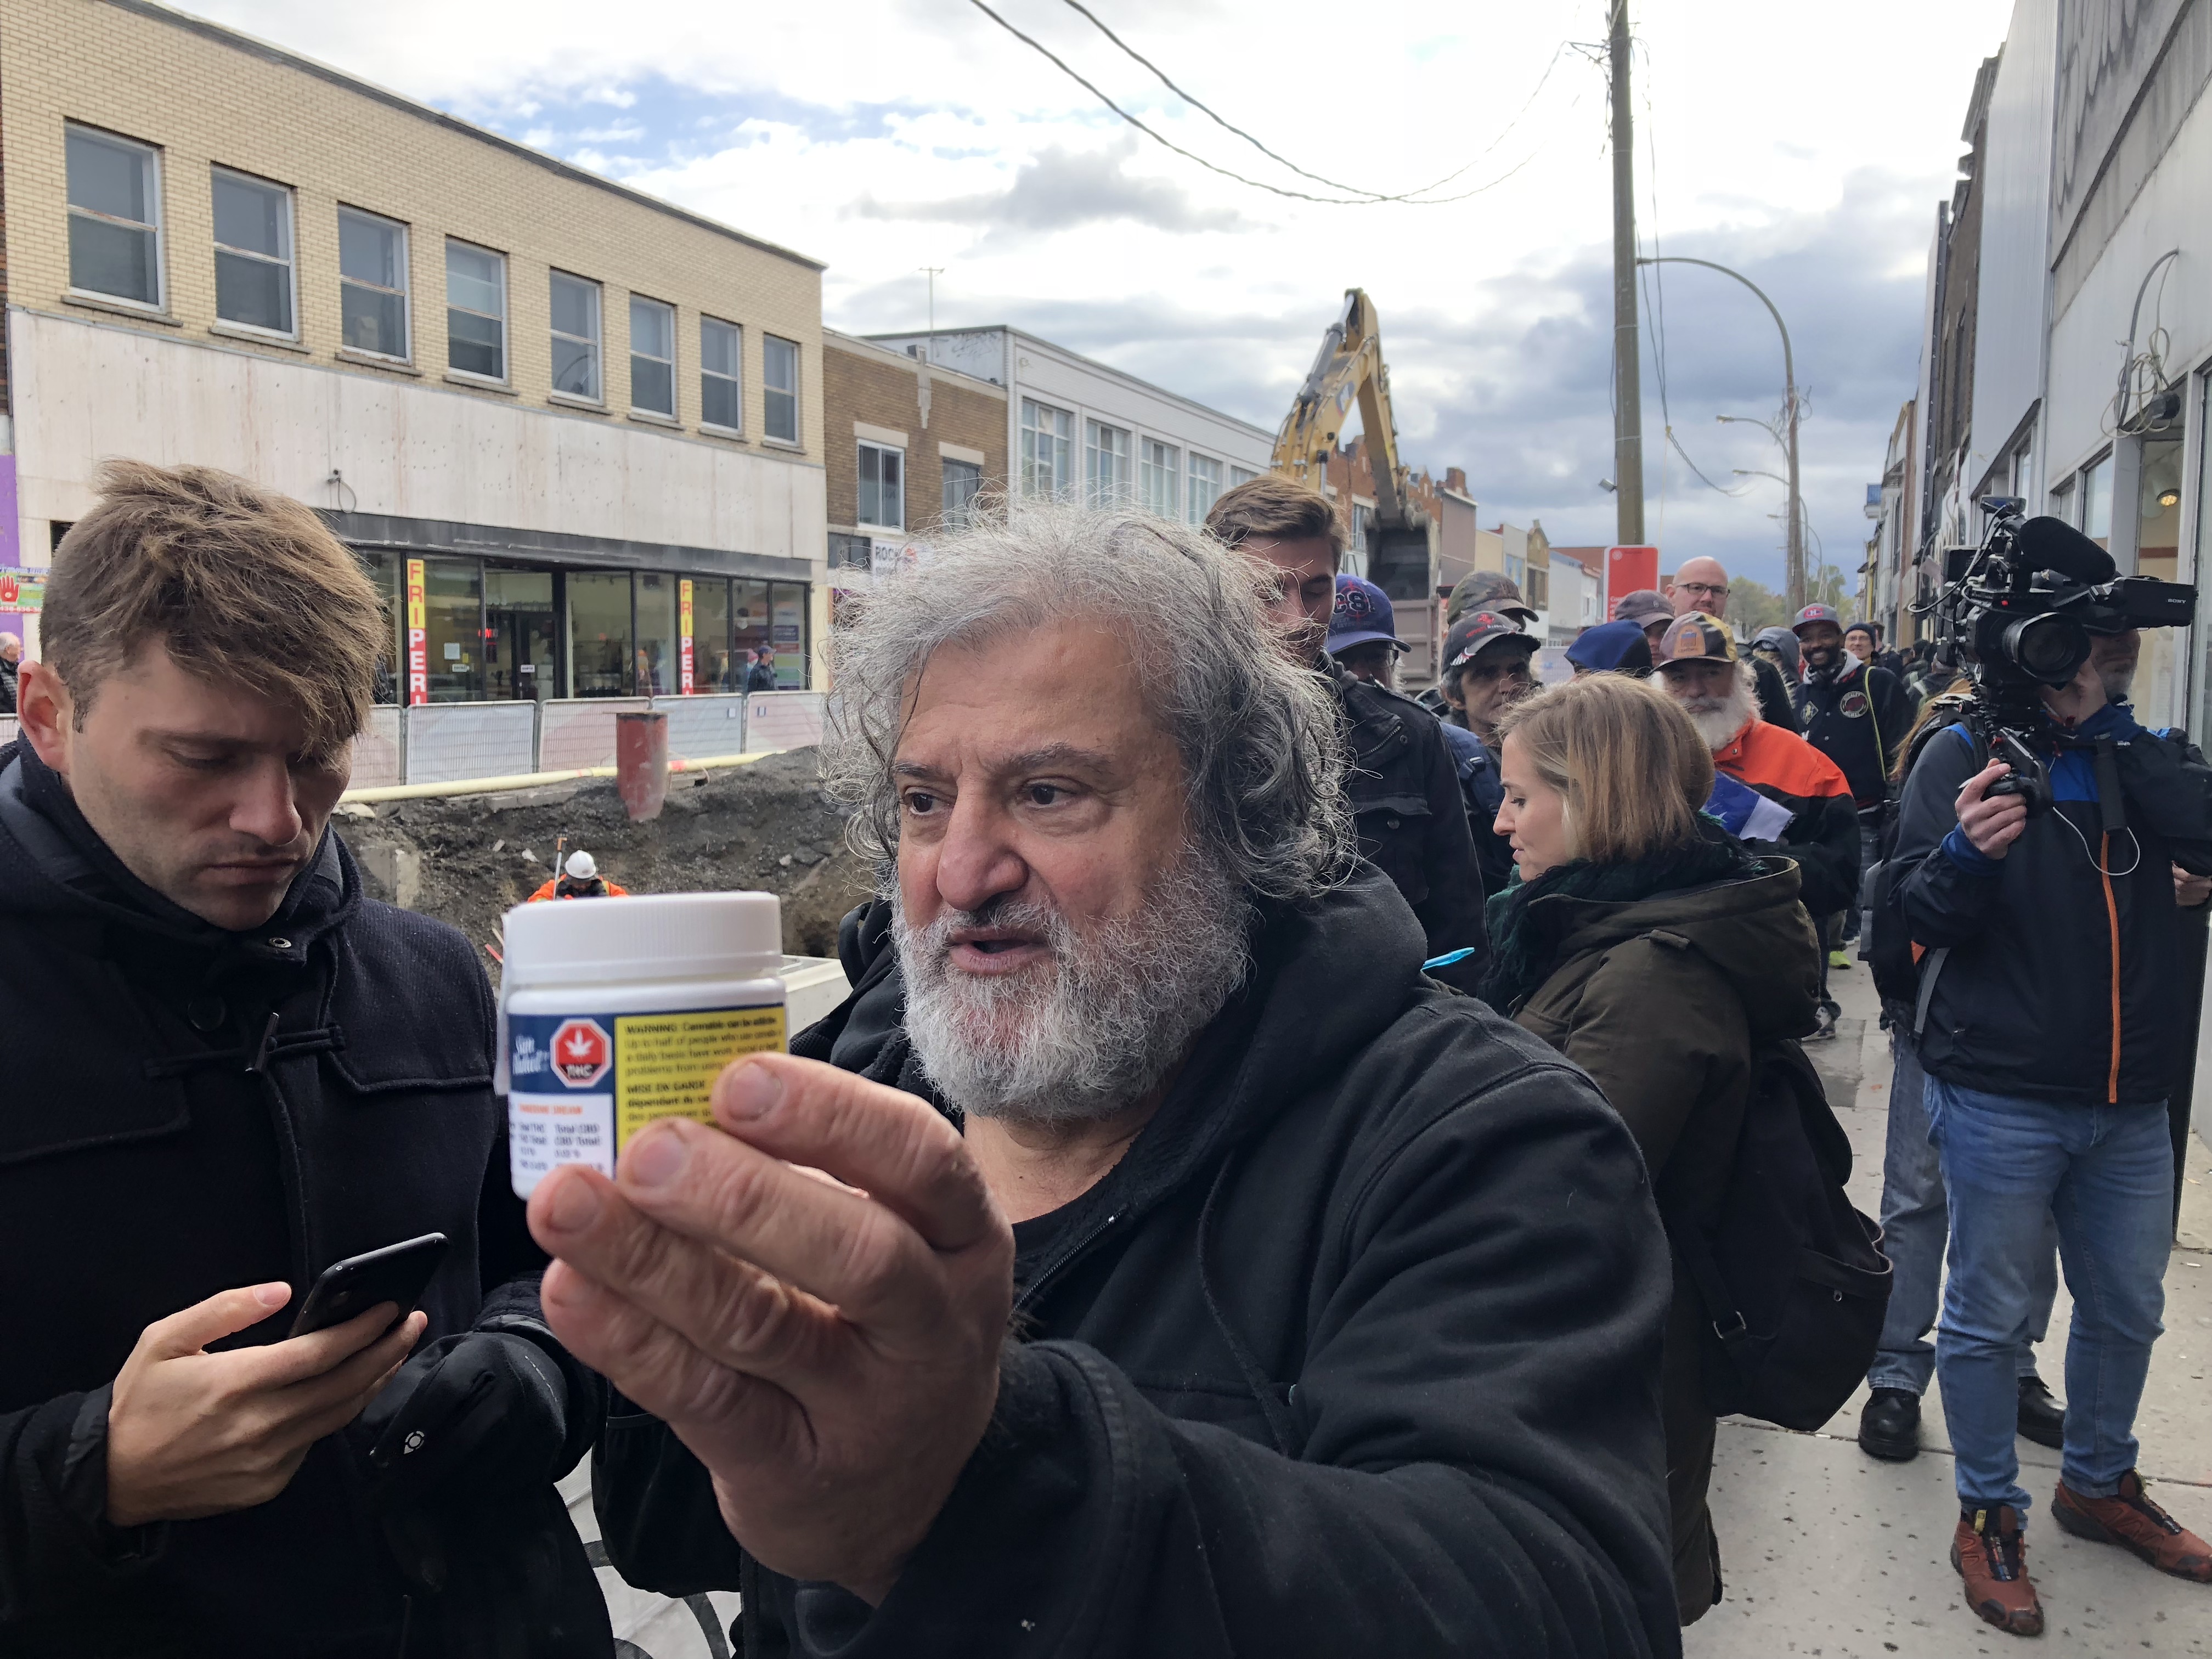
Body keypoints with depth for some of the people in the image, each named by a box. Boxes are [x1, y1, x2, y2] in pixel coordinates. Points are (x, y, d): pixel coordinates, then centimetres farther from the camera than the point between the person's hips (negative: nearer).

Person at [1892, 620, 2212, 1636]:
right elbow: (1918, 910, -11)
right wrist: (1969, 853, -31)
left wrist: (2109, 733, -18)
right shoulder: (1964, 756, -6)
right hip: (1999, 1100, -4)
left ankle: (2098, 1484, 42)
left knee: (2126, 1308, 20)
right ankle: (1987, 1515, 24)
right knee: (1987, 1316, 7)